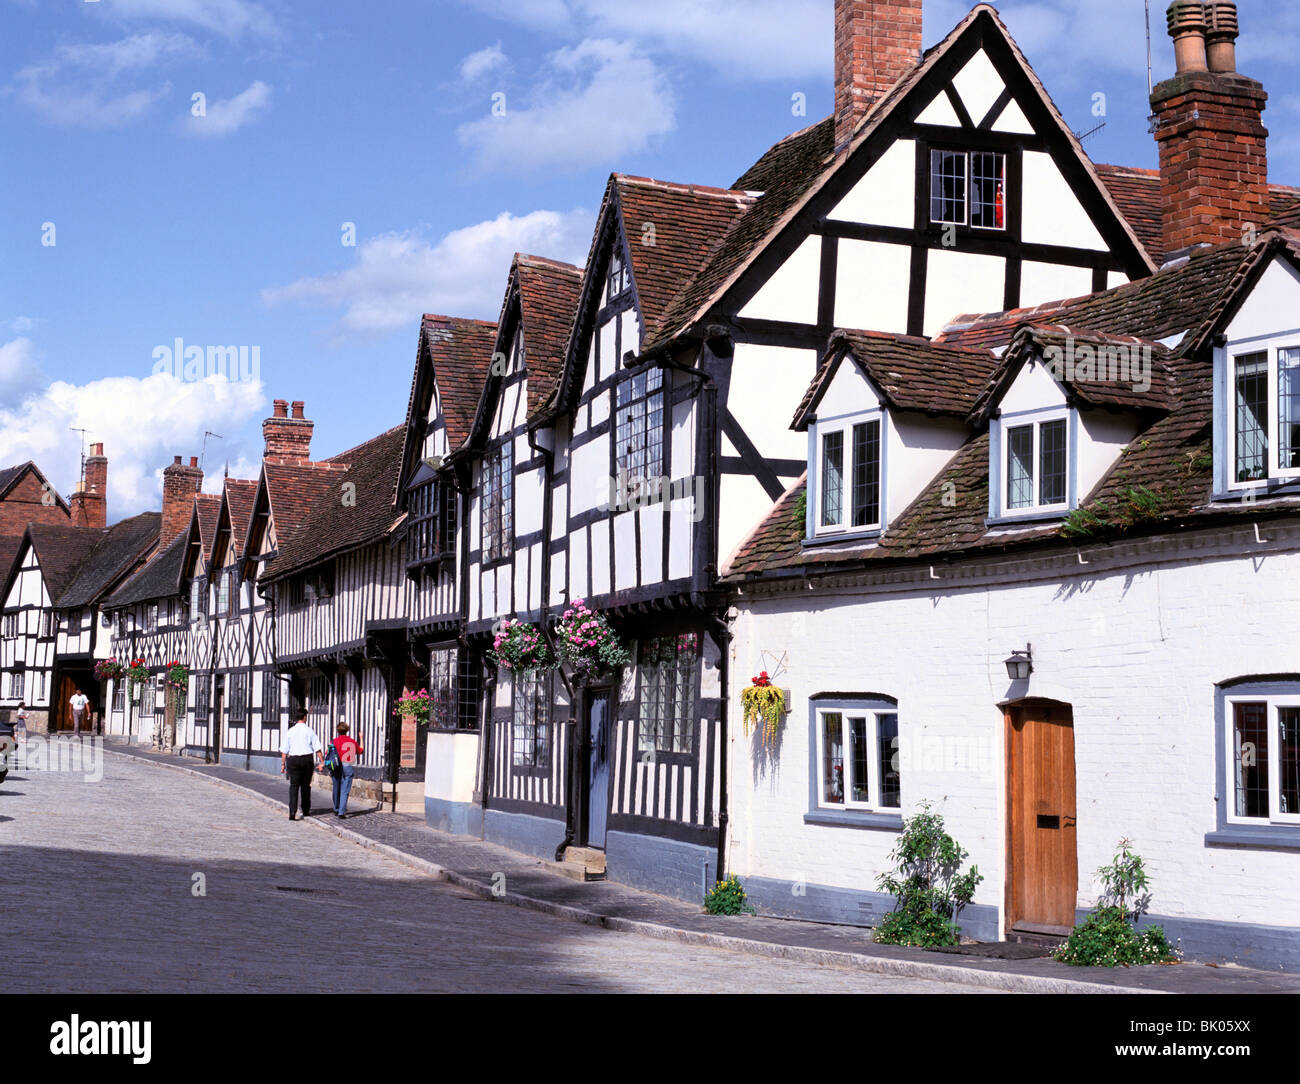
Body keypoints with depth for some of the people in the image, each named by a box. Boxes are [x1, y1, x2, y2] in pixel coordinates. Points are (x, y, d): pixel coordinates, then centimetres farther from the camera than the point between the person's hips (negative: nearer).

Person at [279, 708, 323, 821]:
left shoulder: (290, 731, 0)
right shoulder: (310, 731, -1)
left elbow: (284, 750, -1)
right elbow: (317, 748, -3)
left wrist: (283, 764, 4)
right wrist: (322, 761, 2)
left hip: (293, 760, 0)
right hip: (308, 759, 0)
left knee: (294, 786, -2)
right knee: (306, 785, 16)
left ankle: (292, 813, -15)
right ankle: (306, 810, 26)